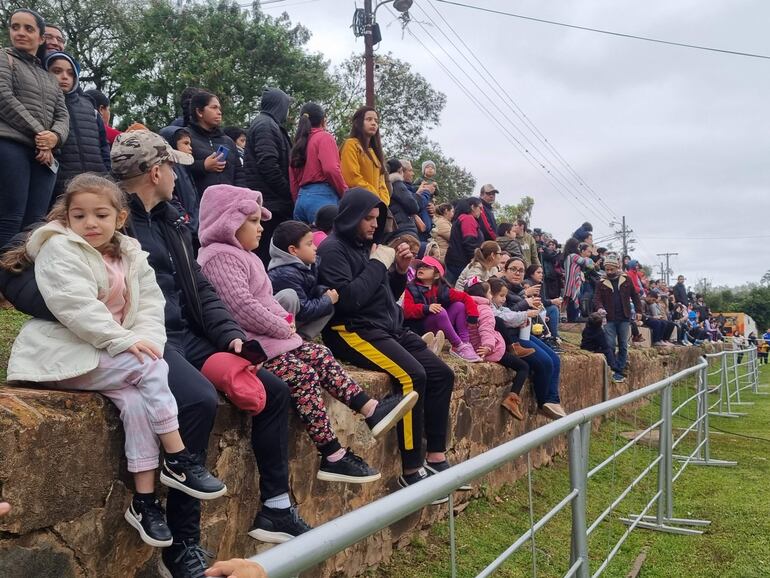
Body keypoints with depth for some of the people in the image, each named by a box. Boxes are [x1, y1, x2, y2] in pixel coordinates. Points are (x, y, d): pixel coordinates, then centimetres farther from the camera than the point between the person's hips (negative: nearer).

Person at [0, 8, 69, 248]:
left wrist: (54, 137, -7)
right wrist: (38, 133, -8)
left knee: (35, 225, -6)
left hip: (44, 155, 5)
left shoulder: (50, 78, 28)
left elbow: (63, 115, 16)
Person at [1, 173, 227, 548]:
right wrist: (124, 340, -25)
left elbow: (151, 305, 4)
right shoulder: (59, 248, -6)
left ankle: (144, 500, -15)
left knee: (136, 399, -22)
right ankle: (179, 461, -16)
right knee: (150, 368, -25)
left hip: (108, 354, 6)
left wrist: (146, 339, -16)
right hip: (65, 355, -6)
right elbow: (76, 307, -20)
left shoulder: (130, 255, 13)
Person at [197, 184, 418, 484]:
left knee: (319, 355, 2)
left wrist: (284, 322, 7)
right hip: (248, 345, -11)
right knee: (302, 373, -20)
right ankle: (333, 457, -18)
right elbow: (243, 307, -24)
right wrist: (283, 328, -14)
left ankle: (372, 410, -5)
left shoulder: (242, 255, 21)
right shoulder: (221, 256, -14)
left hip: (269, 337, 11)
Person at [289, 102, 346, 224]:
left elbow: (293, 180, 16)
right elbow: (331, 169, -15)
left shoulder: (299, 142, 18)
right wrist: (345, 193, -3)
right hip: (322, 196, -7)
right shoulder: (324, 137, -1)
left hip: (302, 198, 8)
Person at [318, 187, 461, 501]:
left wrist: (399, 270, 2)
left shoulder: (367, 246, 16)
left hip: (388, 328, 9)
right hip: (355, 331, -9)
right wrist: (377, 264, -13)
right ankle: (411, 472, -20)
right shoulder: (333, 249, -8)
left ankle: (435, 458, 3)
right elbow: (347, 298, -23)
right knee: (412, 376, -27)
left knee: (442, 373, -2)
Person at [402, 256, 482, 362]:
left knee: (459, 306, -6)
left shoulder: (443, 289, 6)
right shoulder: (412, 289, -2)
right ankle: (458, 347, -23)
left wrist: (472, 315, -10)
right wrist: (426, 308, -32)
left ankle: (466, 344, -14)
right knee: (440, 312, -28)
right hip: (422, 329, -5)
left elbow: (465, 297, 5)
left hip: (442, 329, 5)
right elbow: (407, 310, -16)